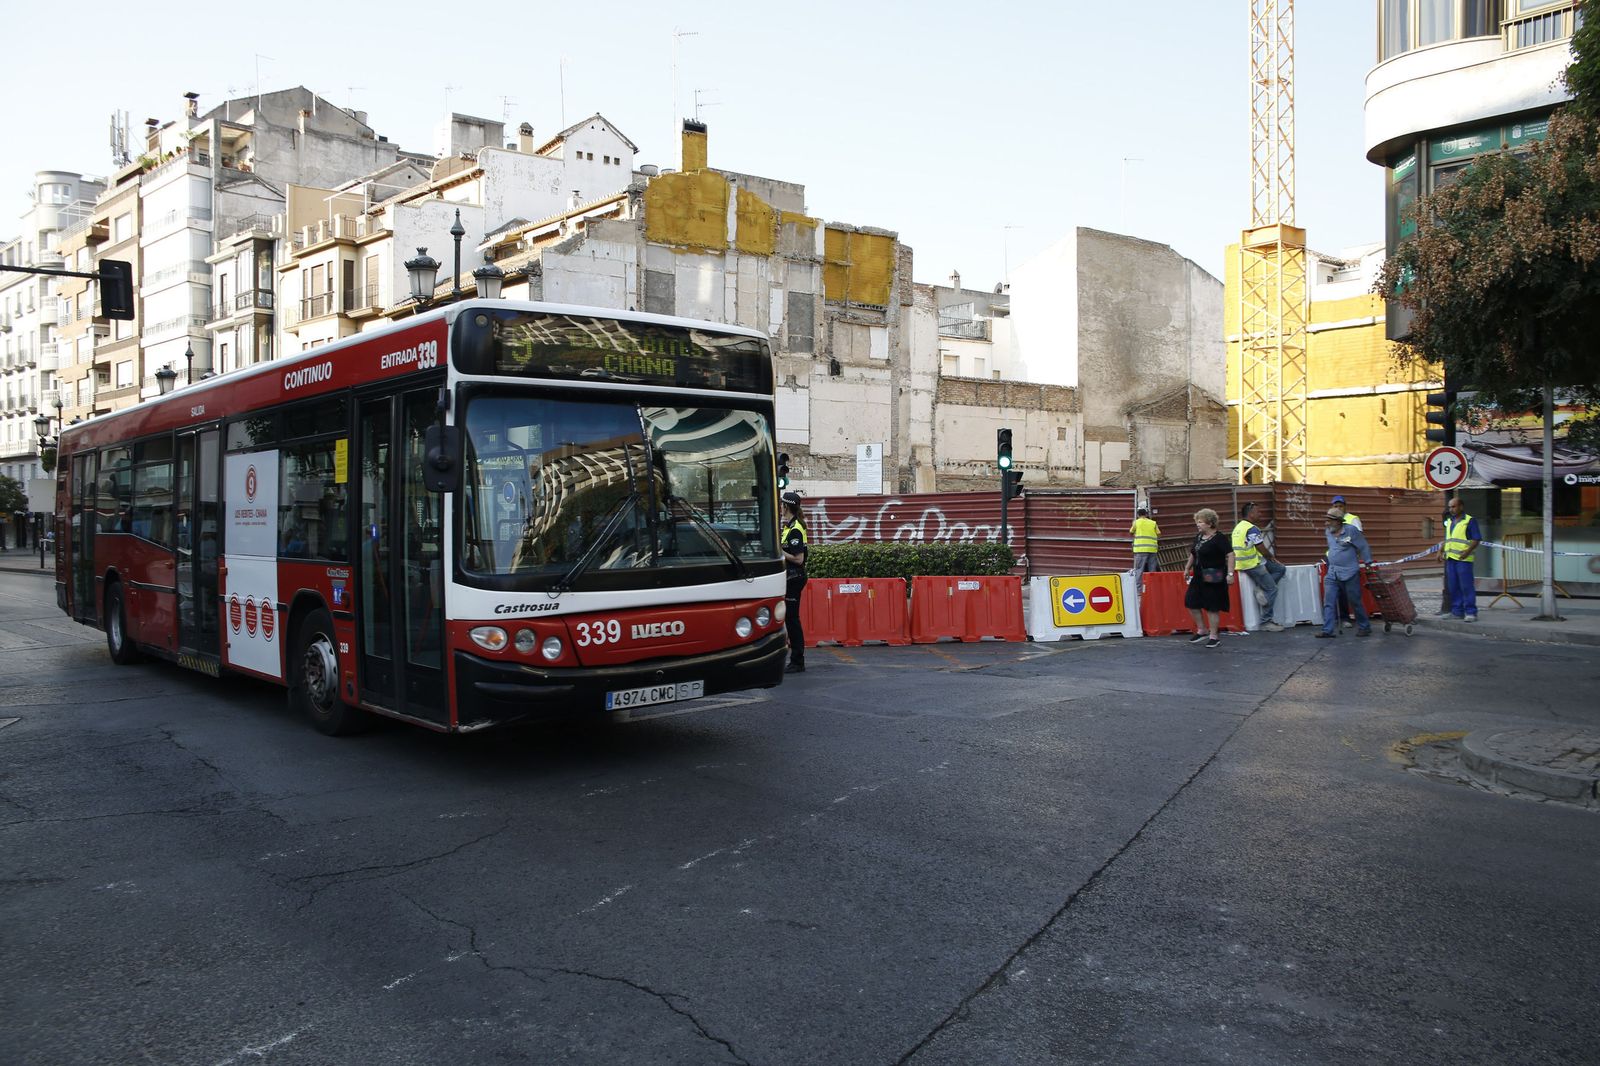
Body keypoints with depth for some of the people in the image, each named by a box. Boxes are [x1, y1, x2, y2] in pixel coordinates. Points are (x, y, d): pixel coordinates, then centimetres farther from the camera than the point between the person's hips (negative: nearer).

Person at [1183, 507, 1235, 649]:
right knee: (1191, 602, 7)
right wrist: (1187, 568, 23)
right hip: (1198, 577, 8)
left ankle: (1214, 636, 9)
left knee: (1212, 607, -2)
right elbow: (1193, 554, 23)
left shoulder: (1219, 538, -13)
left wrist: (1230, 573, -25)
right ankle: (1202, 630, 23)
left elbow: (1230, 555, -18)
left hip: (1213, 579, -8)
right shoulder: (1198, 537, 10)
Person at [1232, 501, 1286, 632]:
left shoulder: (1238, 527, 15)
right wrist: (1272, 557, 6)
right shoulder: (1252, 529, -17)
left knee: (1281, 569, 13)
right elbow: (1262, 549, -14)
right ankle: (1266, 621, -2)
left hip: (1245, 561, 10)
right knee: (1272, 589, -5)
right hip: (1253, 565, -10)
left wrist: (1269, 557, 18)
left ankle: (1262, 590, 1)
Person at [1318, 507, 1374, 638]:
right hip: (1332, 574, 5)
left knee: (1355, 602, 6)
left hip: (1350, 574, -5)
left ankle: (1364, 627, 22)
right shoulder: (1328, 532, 6)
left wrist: (1368, 563, -2)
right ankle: (1328, 630, -2)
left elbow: (1363, 547, -4)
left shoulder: (1351, 530, -11)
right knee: (1328, 602, -3)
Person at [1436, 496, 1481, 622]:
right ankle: (1457, 611, 15)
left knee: (1466, 586, -7)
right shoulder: (1449, 521, 19)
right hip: (1450, 558, 7)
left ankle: (1471, 612, -4)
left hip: (1463, 559, -7)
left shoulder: (1470, 521, -3)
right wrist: (1441, 550, 13)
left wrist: (1468, 551, -21)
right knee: (1453, 587, 8)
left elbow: (1476, 539, -8)